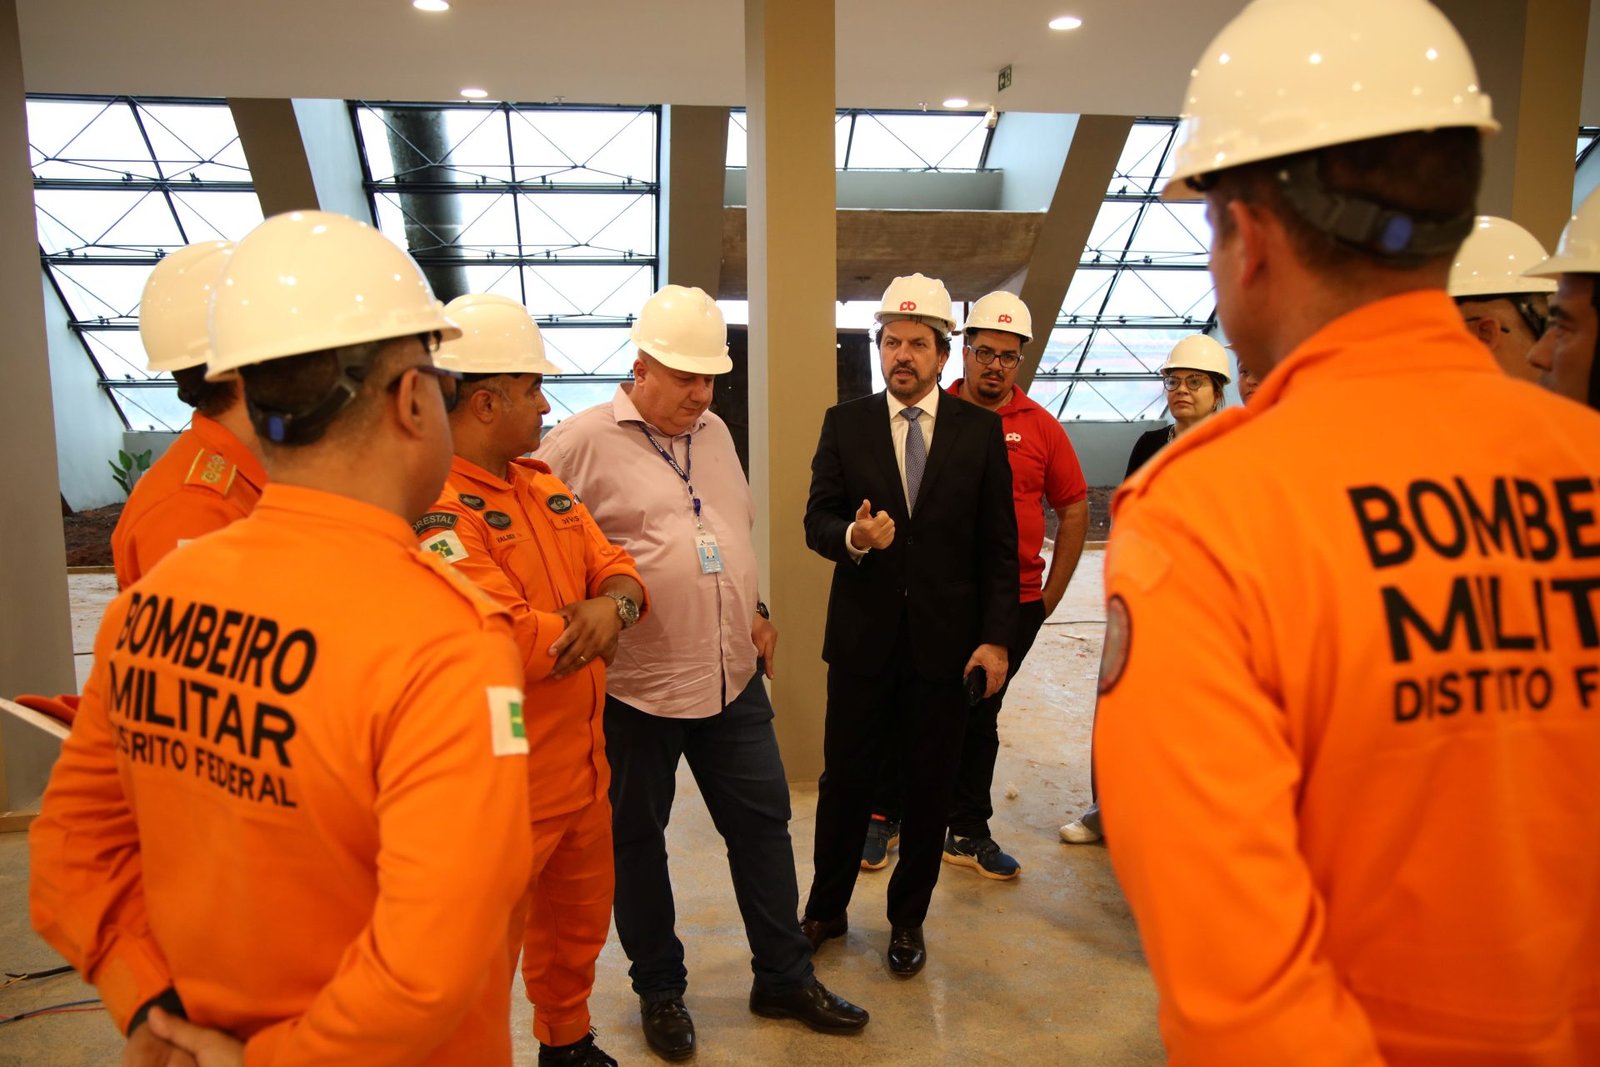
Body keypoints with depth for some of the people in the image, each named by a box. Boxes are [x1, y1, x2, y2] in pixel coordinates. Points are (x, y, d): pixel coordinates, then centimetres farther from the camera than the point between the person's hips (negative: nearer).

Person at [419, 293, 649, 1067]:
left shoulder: (540, 483, 7)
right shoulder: (430, 507, -22)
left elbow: (618, 570, 6)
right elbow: (517, 645, -27)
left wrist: (610, 606, -18)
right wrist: (588, 623, -8)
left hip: (583, 765, 9)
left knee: (580, 926, 26)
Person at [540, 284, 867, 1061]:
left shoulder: (713, 432, 10)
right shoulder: (583, 442, -12)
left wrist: (756, 611, 14)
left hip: (732, 675, 6)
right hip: (636, 685, -5)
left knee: (762, 822, 13)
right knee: (636, 839, 12)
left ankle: (784, 978, 31)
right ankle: (659, 990, 33)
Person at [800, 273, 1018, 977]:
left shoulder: (980, 430, 0)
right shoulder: (845, 424, 2)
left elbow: (999, 544, 0)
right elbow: (817, 519, 0)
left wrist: (996, 637, -6)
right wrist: (852, 536, -23)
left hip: (946, 641, 0)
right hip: (862, 636, 1)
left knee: (930, 786, 11)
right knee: (845, 778, 12)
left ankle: (908, 919, 32)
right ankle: (826, 908, 33)